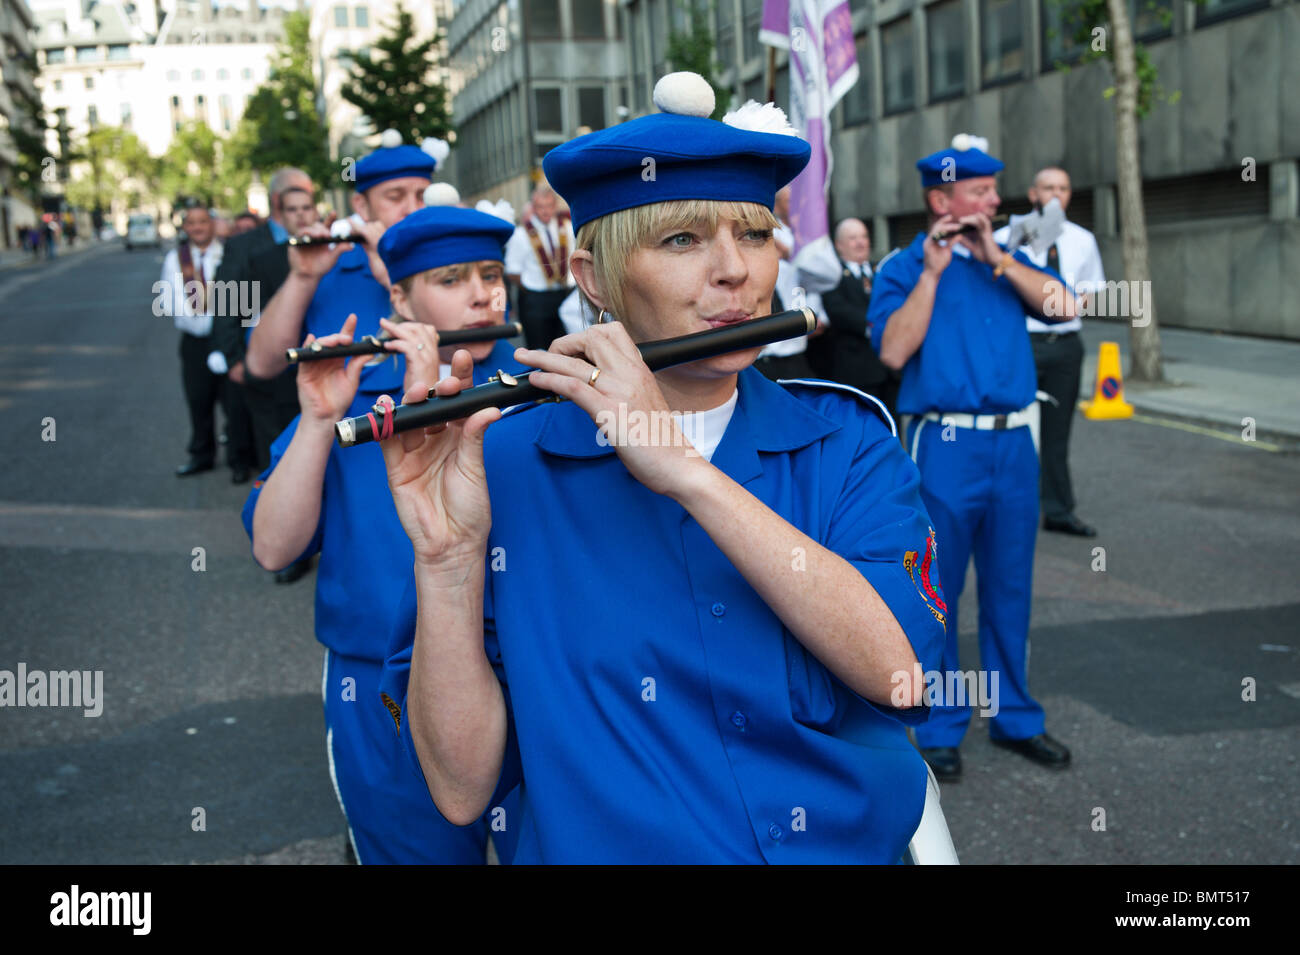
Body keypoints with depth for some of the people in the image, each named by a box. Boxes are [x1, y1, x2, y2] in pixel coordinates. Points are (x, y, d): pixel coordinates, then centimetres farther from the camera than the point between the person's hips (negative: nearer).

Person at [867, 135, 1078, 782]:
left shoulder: (1007, 260, 15)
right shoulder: (903, 268, 0)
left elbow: (1062, 304, -1)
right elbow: (893, 351, -14)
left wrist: (996, 257, -7)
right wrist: (931, 273, -14)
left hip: (1014, 442, 5)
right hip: (946, 446, -4)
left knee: (1010, 588, 13)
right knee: (938, 593, 3)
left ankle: (1016, 718, 26)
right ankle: (940, 730, 15)